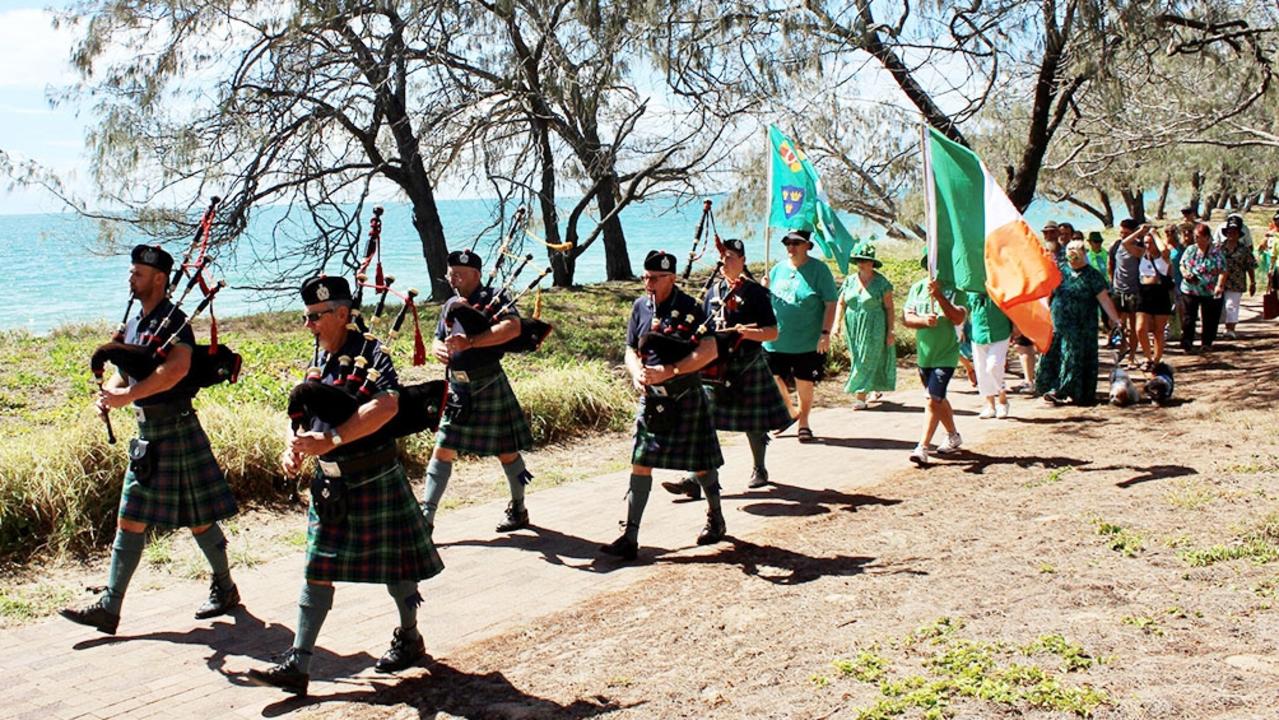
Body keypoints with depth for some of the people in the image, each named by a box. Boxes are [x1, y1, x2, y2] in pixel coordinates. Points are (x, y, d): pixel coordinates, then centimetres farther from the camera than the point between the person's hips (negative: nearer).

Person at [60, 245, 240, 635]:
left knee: (198, 518, 4)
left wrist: (127, 395, -28)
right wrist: (108, 392, -5)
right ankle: (109, 607, 11)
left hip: (176, 429, -8)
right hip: (147, 432, 9)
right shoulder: (134, 324, 14)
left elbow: (177, 369, -30)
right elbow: (124, 372, 17)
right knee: (130, 520, 8)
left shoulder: (173, 320, -14)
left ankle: (225, 590, 21)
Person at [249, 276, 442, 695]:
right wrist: (294, 447, -9)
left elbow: (387, 405, -32)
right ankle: (297, 665, 8)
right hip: (329, 483, 7)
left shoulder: (370, 354, -15)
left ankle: (410, 639, 32)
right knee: (317, 569, 5)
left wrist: (330, 439, -35)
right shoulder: (318, 361, 8)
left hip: (375, 481, -7)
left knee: (393, 564, 10)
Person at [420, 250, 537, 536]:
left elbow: (513, 327, -25)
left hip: (488, 386, -6)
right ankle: (426, 516, 6)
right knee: (443, 451, 3)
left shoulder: (493, 297, -8)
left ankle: (519, 510, 24)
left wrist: (470, 342, -32)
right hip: (457, 388, 6)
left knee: (506, 450, 6)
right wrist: (439, 349, -10)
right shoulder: (450, 305, 13)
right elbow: (437, 340, 16)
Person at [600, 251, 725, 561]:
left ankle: (716, 518, 34)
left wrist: (669, 371, -25)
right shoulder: (640, 307, 5)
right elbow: (631, 350, 9)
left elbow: (709, 351, -18)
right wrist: (638, 372, -14)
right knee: (640, 463, -2)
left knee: (701, 463, 10)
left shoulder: (689, 308, -11)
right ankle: (630, 537, 0)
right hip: (651, 398, 4)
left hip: (686, 398, -4)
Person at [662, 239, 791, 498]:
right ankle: (695, 479, -6)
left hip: (747, 368, -4)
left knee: (754, 425, 10)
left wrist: (749, 332, -24)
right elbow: (703, 329, 19)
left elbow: (773, 332, -7)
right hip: (715, 367, 4)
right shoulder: (714, 291, 11)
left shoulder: (755, 292, -4)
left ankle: (759, 470, 33)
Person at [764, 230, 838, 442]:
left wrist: (825, 333, -13)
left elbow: (830, 304, -7)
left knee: (804, 384, 5)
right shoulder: (777, 270, 9)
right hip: (776, 341, 4)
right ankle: (790, 413, 33)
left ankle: (803, 423, 24)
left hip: (807, 343, -4)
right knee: (774, 381, 7)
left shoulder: (819, 269, -5)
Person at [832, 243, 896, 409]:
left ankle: (860, 397, -4)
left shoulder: (881, 282, -6)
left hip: (874, 329, -5)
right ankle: (876, 391, 28)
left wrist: (890, 331, -8)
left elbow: (889, 307, -5)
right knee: (857, 360, 10)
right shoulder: (849, 281, 6)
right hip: (853, 329, 5)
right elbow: (841, 303, 9)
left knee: (868, 360, -5)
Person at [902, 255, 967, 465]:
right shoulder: (918, 288, 3)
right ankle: (953, 436, 40)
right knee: (938, 398, 20)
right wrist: (924, 320, -24)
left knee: (934, 399, -14)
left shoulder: (954, 289, -10)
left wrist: (938, 295, -29)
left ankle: (922, 448, -13)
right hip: (924, 355, 6)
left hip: (945, 355, -6)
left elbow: (958, 318, -22)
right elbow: (906, 317, -4)